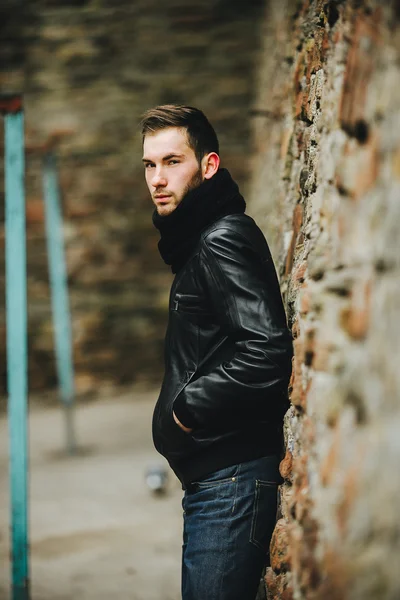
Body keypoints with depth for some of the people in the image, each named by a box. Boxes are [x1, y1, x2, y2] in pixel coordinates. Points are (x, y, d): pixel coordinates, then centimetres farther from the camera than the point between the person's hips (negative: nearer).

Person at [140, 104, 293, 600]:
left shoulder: (224, 239, -14)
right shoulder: (196, 240, 18)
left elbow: (267, 351, -27)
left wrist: (189, 408, -16)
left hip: (231, 476, -11)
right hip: (208, 472, 11)